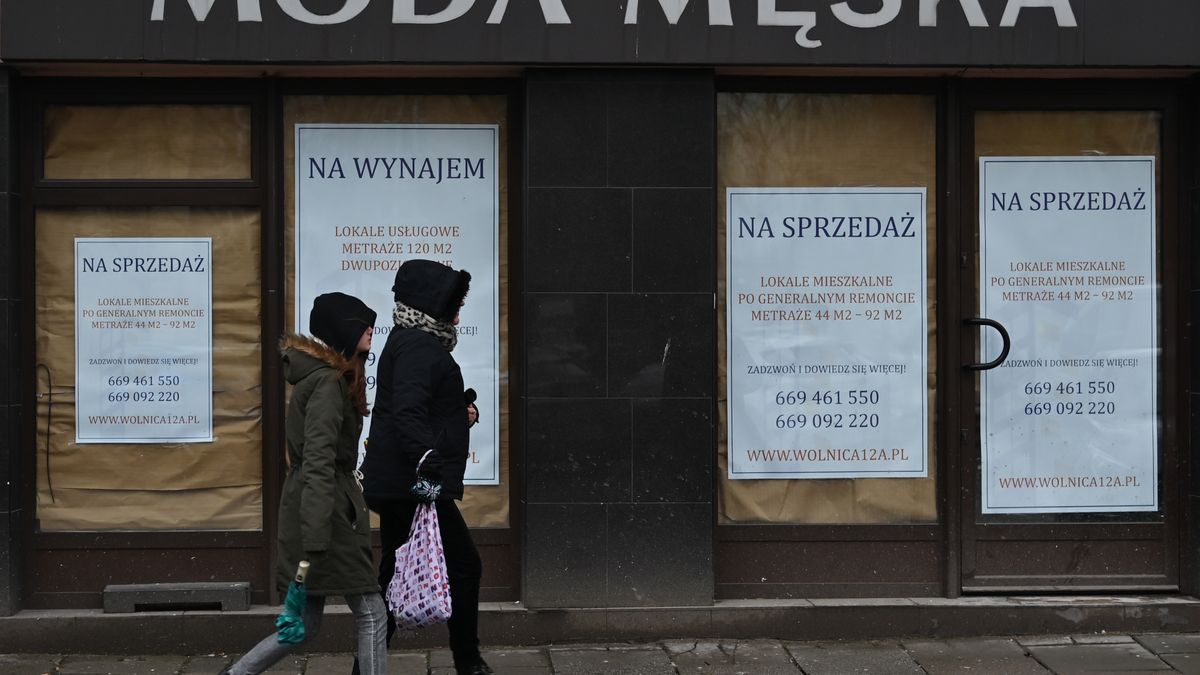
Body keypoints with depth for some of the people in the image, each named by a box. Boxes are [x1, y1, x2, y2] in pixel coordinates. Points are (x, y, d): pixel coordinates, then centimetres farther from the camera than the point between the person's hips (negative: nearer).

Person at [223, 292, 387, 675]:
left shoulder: (321, 376, 15)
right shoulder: (328, 383, -16)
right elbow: (319, 464, -25)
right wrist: (314, 543, -31)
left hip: (305, 510, 10)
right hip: (327, 512, -10)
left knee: (305, 624, 14)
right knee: (371, 615, -2)